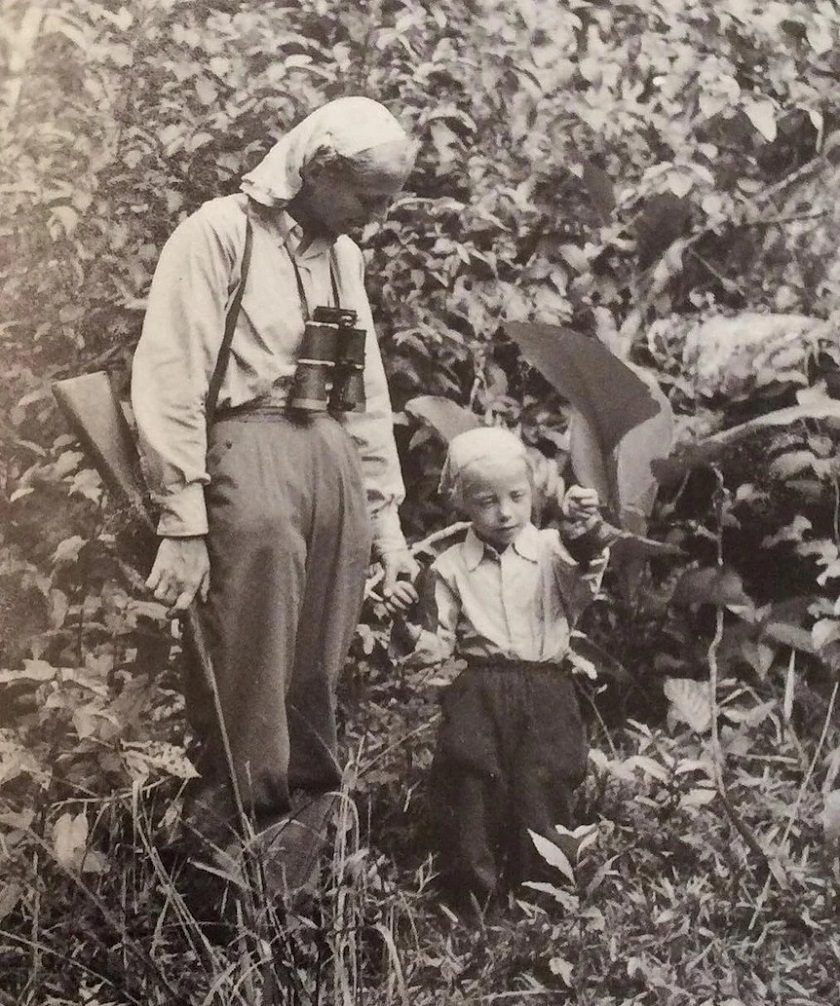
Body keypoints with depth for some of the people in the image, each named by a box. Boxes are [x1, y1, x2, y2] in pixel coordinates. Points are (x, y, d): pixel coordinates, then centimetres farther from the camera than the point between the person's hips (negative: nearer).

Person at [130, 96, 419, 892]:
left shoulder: (341, 256, 19)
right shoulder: (221, 232, -2)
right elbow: (171, 379, -9)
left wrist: (385, 515, 20)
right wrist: (182, 523, -15)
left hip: (333, 459, 7)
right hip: (250, 447, -6)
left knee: (316, 683, 8)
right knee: (249, 683, -10)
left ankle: (300, 861, 18)